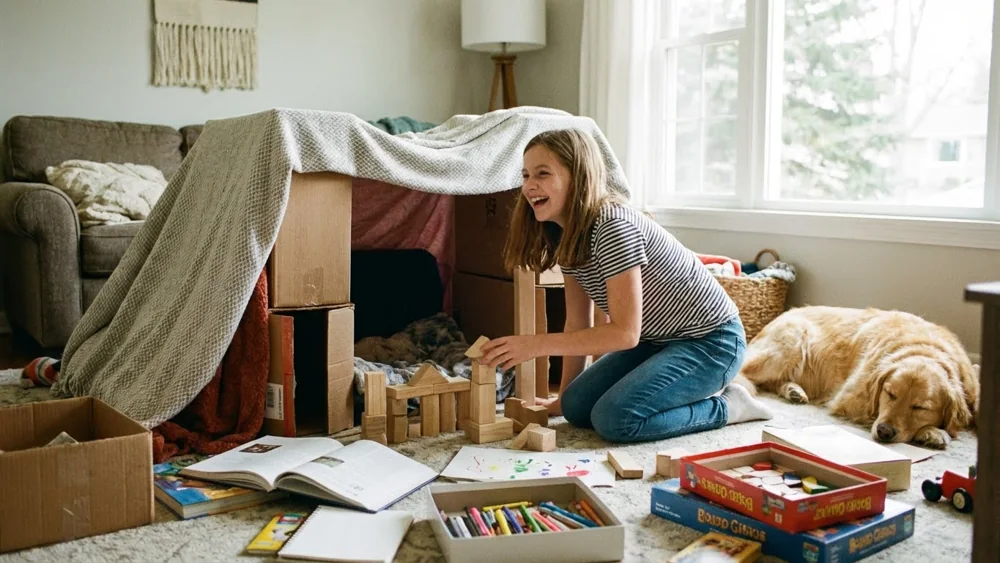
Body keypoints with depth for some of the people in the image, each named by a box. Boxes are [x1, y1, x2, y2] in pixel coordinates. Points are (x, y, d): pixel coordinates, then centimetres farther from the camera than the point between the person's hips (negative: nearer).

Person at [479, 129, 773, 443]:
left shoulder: (612, 225, -27)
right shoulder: (566, 236, 0)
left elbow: (625, 332, -30)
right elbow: (577, 323, 5)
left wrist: (536, 344, -32)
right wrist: (563, 398, 5)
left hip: (710, 341, -9)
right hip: (656, 340, 9)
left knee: (613, 419, -24)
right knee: (577, 408, -1)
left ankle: (727, 406, -2)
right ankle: (692, 391, 14)